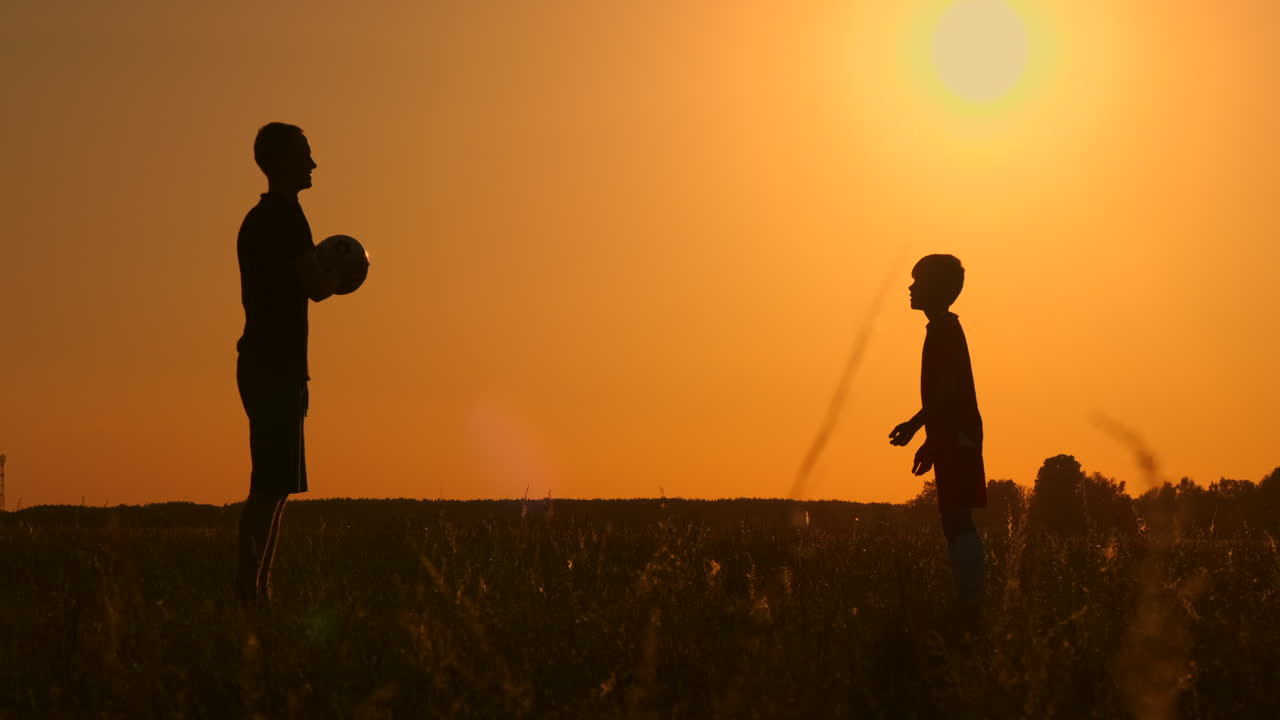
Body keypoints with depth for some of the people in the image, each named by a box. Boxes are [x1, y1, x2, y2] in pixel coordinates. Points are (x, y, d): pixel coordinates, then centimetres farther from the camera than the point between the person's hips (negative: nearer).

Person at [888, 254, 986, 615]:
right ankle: (969, 603, 8)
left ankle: (971, 604, -15)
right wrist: (929, 439, 23)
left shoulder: (944, 330, -10)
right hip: (953, 438, 10)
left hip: (956, 437, -10)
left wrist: (915, 425, -20)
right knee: (957, 521, 8)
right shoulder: (944, 329, 19)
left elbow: (947, 388, -20)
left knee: (957, 520, -12)